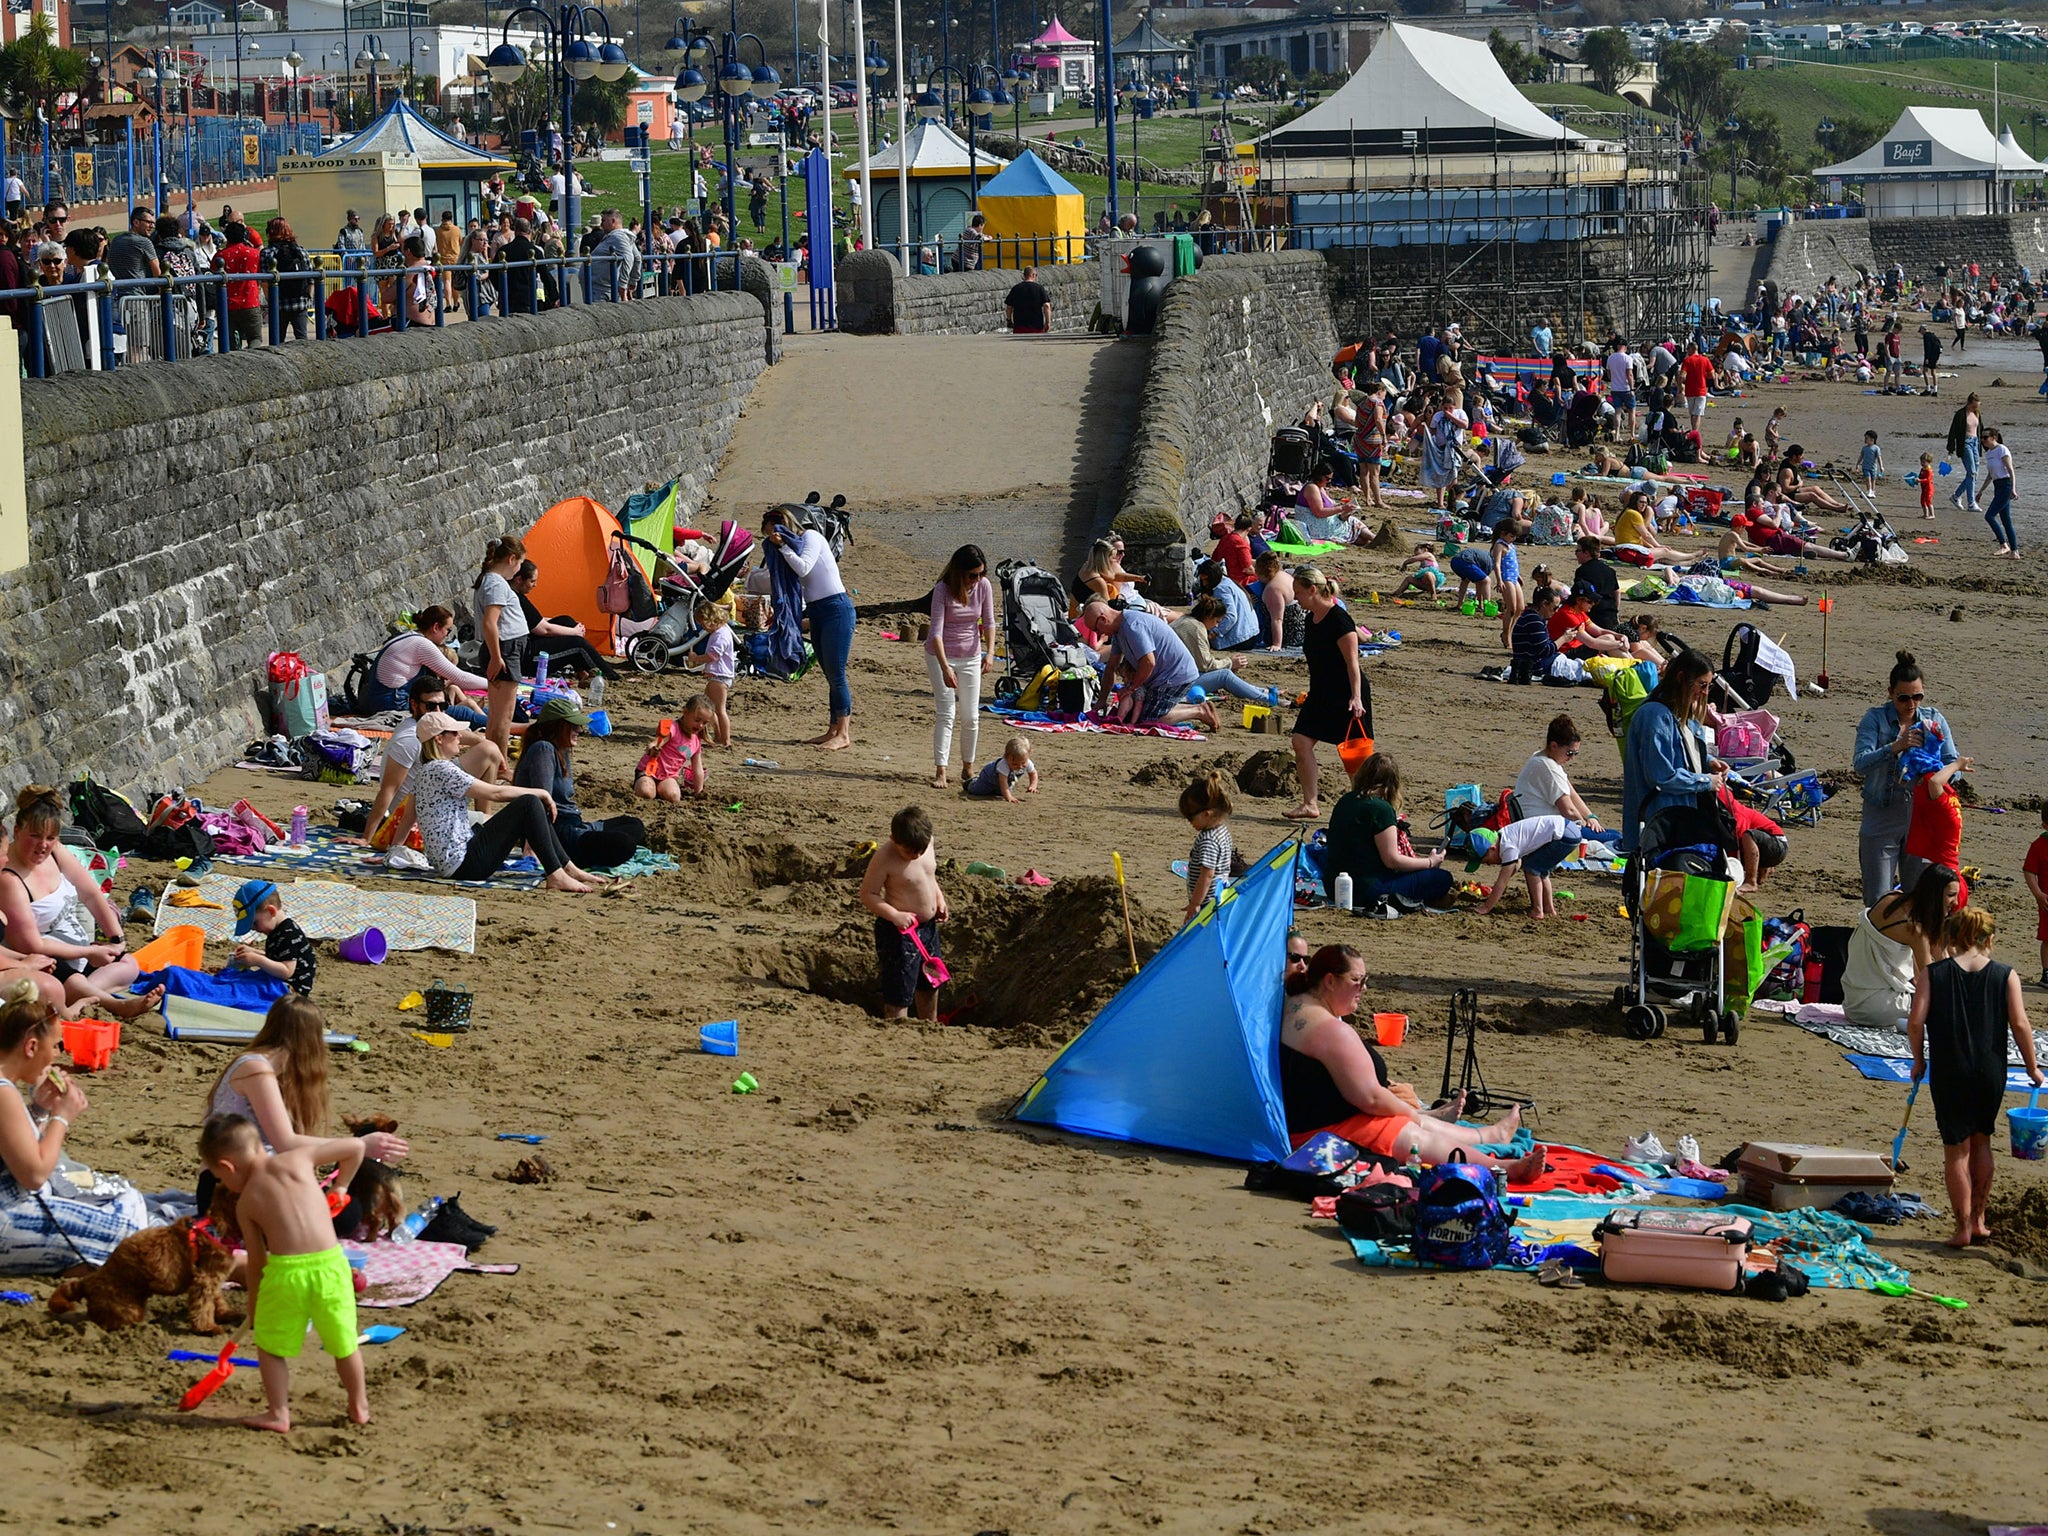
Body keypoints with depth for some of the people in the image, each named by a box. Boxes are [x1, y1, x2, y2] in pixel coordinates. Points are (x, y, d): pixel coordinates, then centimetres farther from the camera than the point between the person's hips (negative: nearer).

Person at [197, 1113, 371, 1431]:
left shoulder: (245, 1203, 8)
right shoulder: (297, 1159, 9)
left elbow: (256, 1262, 13)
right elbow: (355, 1146, 15)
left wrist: (253, 1307, 26)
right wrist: (340, 1186, 30)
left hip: (285, 1272, -2)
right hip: (330, 1263, 2)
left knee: (270, 1345, 18)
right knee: (344, 1342, 18)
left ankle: (278, 1413, 18)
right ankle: (359, 1406, 31)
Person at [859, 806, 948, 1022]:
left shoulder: (927, 843, -5)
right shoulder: (885, 858, -25)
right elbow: (867, 895, -19)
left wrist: (940, 900, 1)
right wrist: (895, 915, -29)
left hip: (928, 925, 8)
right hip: (900, 931, -8)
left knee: (930, 984, 25)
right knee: (899, 992, -2)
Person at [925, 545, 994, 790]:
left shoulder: (983, 586, -8)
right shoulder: (942, 589, -20)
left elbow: (989, 622, 0)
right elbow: (936, 631, -23)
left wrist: (990, 652, -16)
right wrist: (945, 668, -31)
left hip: (970, 657, 4)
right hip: (940, 655, -4)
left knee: (971, 717, 5)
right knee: (947, 714, -11)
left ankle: (968, 768, 21)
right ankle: (940, 772, -10)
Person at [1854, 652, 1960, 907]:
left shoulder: (1934, 720, 4)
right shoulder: (1875, 718, -4)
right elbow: (1861, 763, -17)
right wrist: (1895, 747, -32)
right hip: (1882, 818, -2)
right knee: (1878, 901, -3)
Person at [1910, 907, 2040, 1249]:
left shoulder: (1935, 973, -3)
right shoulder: (2005, 976, -2)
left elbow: (1915, 1023, -8)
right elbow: (2020, 1025, -7)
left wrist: (1919, 1061, 7)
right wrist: (2032, 1067, 5)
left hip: (1948, 1072, -1)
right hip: (1991, 1072, 2)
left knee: (1956, 1150, 7)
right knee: (1981, 1141, 21)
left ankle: (1963, 1228, 9)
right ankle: (1978, 1220, 25)